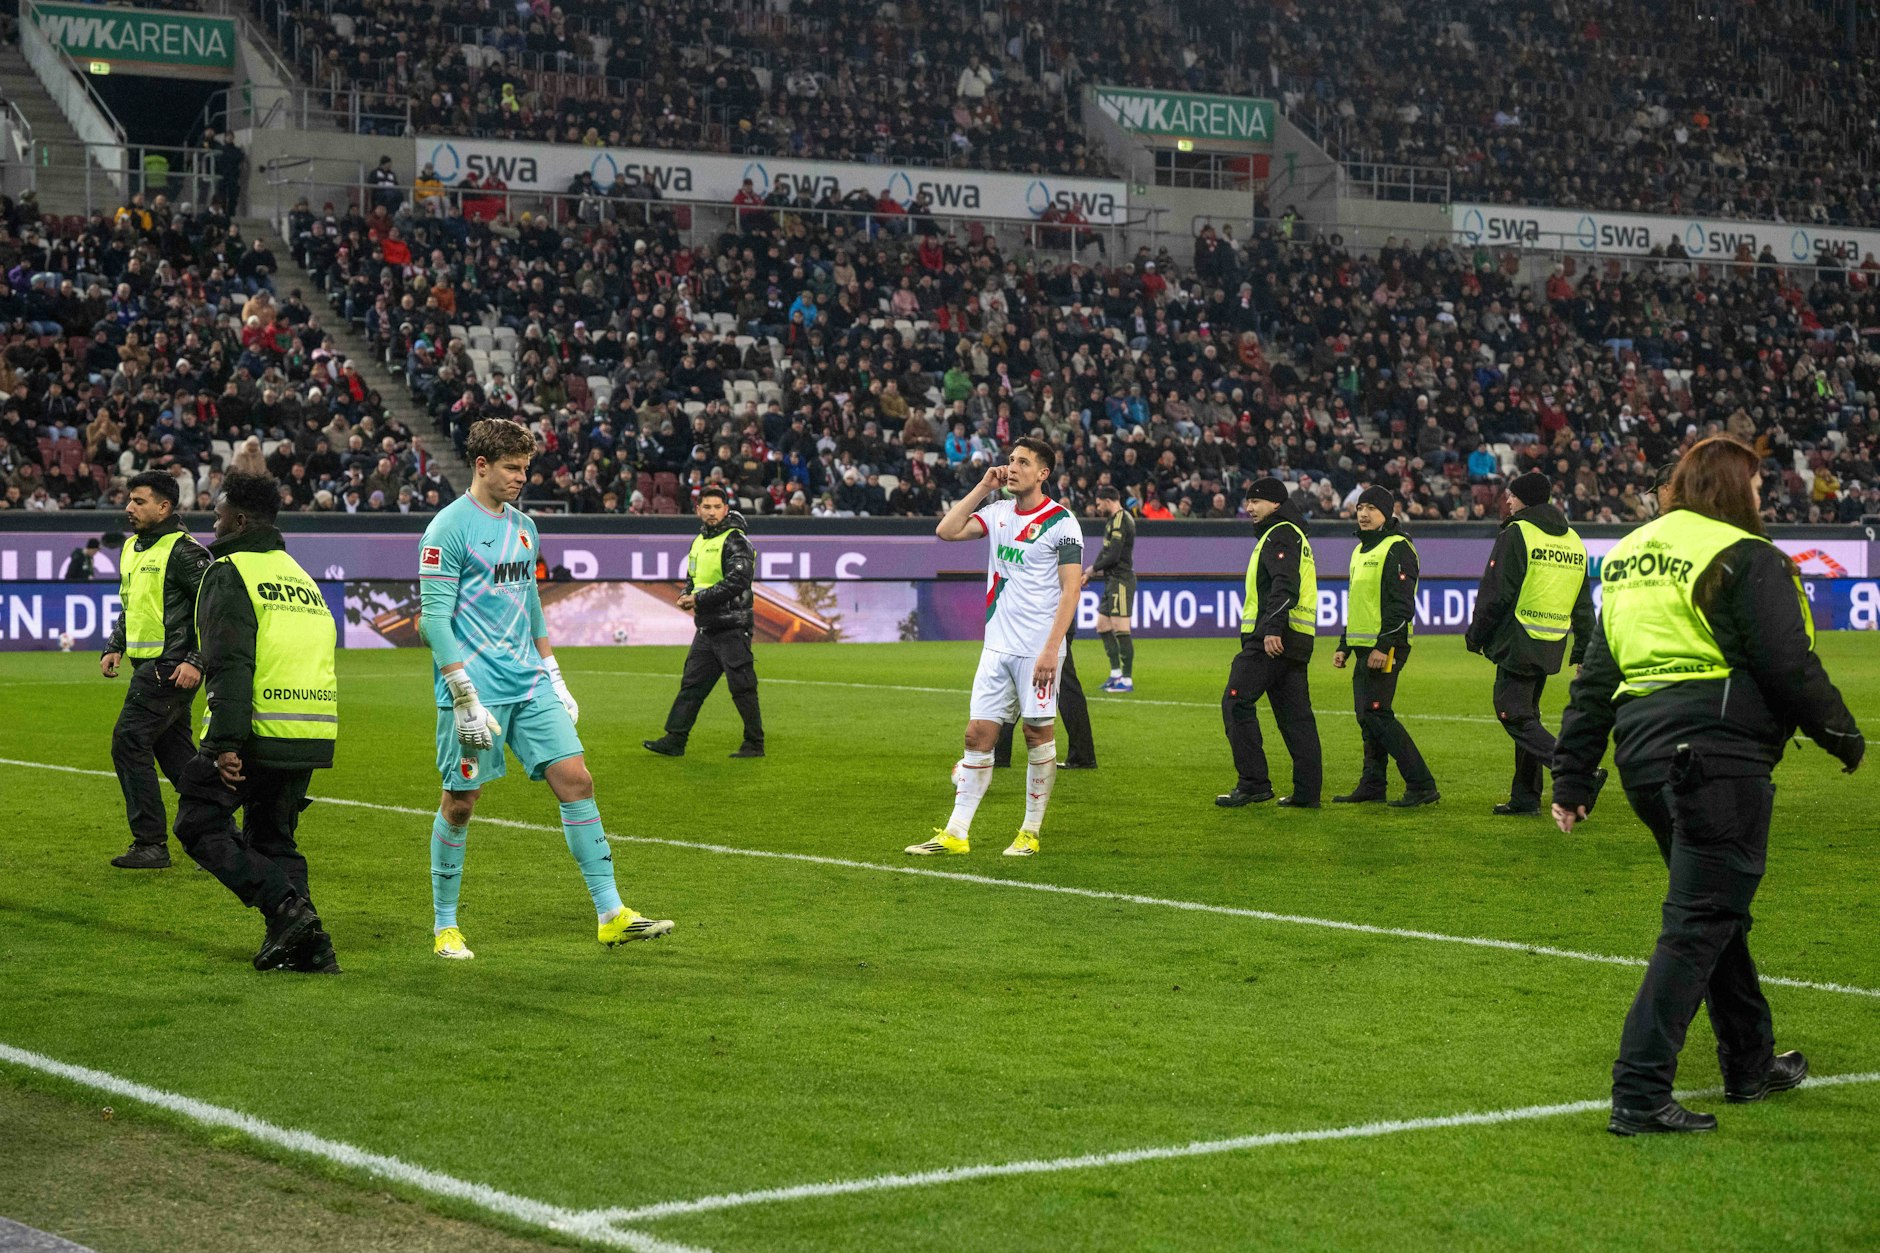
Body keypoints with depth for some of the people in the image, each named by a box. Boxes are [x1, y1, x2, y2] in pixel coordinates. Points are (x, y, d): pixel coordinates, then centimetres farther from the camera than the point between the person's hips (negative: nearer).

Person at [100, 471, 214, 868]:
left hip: (172, 667, -10)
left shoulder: (183, 552, -14)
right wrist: (115, 647, 14)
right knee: (173, 750, 13)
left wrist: (197, 661, -22)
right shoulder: (132, 548, 14)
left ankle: (150, 843, -5)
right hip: (150, 667, 10)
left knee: (129, 743, -10)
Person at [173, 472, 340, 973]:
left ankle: (286, 905, -12)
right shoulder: (299, 573, 21)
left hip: (257, 731, -8)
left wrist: (226, 743, -21)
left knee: (200, 823, 3)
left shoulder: (230, 572, -5)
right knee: (271, 837, 18)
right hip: (313, 737, 8)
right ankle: (309, 946, 6)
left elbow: (230, 665, -17)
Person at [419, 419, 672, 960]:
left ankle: (610, 914, 1)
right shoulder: (449, 529, -10)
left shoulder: (522, 526, 14)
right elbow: (433, 619, -15)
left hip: (530, 685, 7)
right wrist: (465, 698, -19)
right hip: (477, 687, -7)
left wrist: (554, 677, 20)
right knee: (461, 802, 1)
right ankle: (444, 927, 15)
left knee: (576, 781, -1)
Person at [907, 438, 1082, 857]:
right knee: (978, 733, 2)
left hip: (1038, 648, -6)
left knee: (1038, 734, 1)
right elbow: (946, 531, 3)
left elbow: (1070, 589, -12)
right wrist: (983, 487, 0)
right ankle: (956, 834, 4)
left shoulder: (1060, 521, -8)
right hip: (997, 646, 6)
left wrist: (1051, 650, -19)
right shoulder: (998, 512, 11)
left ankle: (1031, 832, 11)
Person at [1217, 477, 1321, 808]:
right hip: (1294, 642, 10)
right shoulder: (1294, 534, 24)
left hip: (1273, 639, -10)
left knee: (1237, 703, -7)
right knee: (1295, 715, 8)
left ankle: (1253, 783, -9)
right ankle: (1308, 791, 7)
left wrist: (1272, 629, -31)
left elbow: (1285, 585, -23)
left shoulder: (1280, 535, -8)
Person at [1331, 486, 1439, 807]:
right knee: (1366, 717, 10)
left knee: (1377, 714, -13)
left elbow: (1402, 603, -18)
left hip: (1385, 647, -9)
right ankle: (1373, 784, 17)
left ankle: (1422, 785, -11)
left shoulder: (1397, 548, -10)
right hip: (1364, 647, 10)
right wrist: (1344, 646, 23)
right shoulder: (1360, 550, 20)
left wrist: (1384, 646, -23)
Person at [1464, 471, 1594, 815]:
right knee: (1527, 714, 15)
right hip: (1552, 647, 8)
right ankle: (1525, 797, 16)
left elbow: (1495, 595, -11)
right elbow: (1584, 605, 18)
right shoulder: (1573, 540, 16)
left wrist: (1475, 636, 0)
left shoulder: (1516, 534, -8)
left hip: (1518, 644, -8)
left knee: (1514, 714, -8)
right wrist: (1584, 653, 20)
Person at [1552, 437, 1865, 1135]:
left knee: (1716, 912, 22)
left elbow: (1595, 676, 17)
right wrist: (1841, 735, 5)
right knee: (1698, 923, -7)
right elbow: (1790, 667, -11)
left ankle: (1751, 1064, 35)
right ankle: (1639, 1096, -12)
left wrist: (1574, 776, 19)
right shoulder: (1744, 559, -7)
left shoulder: (1628, 556, 17)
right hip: (1718, 755, -8)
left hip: (1642, 752, 9)